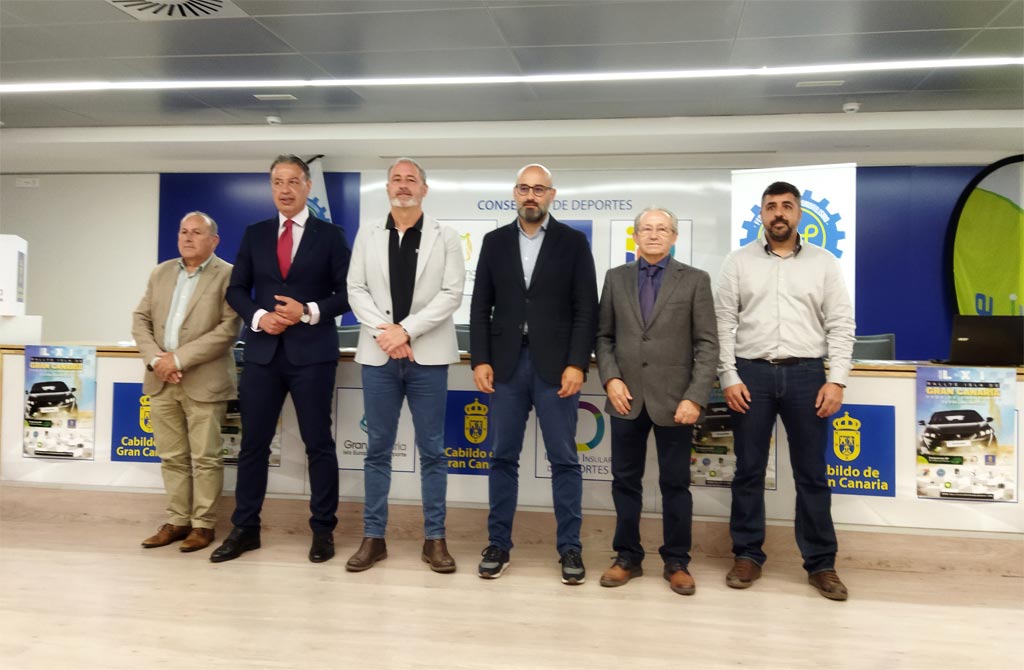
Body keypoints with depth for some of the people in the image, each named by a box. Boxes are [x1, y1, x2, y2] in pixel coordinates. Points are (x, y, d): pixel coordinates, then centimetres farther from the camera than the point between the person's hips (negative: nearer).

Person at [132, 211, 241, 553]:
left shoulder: (228, 275, -4)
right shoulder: (161, 272, 15)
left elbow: (229, 328, -13)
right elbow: (140, 319, 11)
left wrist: (179, 359, -15)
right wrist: (155, 359, -6)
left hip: (204, 382, -5)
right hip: (161, 381, 6)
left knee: (205, 458, 1)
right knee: (172, 457, 12)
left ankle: (203, 524, 13)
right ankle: (177, 520, 22)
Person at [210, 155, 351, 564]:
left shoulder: (330, 236, 2)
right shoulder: (254, 234, 12)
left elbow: (347, 293, -2)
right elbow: (237, 289, 10)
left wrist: (310, 312, -16)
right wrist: (258, 316, -8)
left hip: (312, 353, -3)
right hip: (263, 352, 3)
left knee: (318, 443, 4)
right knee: (253, 442, 8)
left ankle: (323, 530, 15)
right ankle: (245, 528, 20)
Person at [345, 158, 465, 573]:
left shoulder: (445, 237, 3)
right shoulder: (367, 236, 10)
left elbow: (451, 294, -6)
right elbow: (356, 290, 4)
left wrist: (406, 330, -14)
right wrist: (384, 332, -11)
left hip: (427, 355, -2)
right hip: (378, 355, 2)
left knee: (432, 450, 4)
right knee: (378, 449, 8)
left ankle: (434, 539, 14)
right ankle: (373, 536, 18)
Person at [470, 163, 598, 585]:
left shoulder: (573, 242, 3)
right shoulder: (495, 242, 9)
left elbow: (587, 309, -2)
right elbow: (481, 307, 7)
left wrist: (576, 364, -11)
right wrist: (480, 360, -3)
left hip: (555, 364, -2)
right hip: (506, 363, 2)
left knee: (564, 459, 4)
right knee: (503, 457, 8)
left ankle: (570, 548, 15)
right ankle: (499, 545, 19)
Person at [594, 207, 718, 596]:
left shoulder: (695, 280, 0)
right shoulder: (616, 278, 8)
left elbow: (707, 345, -4)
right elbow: (604, 336, 9)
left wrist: (695, 397, -13)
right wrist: (610, 378, -7)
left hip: (673, 400, -2)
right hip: (627, 398, 2)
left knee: (675, 484, 7)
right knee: (625, 481, 10)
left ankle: (676, 563, 22)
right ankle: (628, 557, 24)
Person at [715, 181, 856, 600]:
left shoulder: (824, 263, 7)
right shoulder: (738, 262, 6)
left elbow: (840, 325, 3)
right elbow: (724, 324, 2)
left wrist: (836, 380, -7)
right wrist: (729, 377, -6)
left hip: (806, 374, 0)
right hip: (751, 373, 0)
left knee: (811, 473, 6)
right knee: (749, 470, 6)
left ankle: (821, 564, 17)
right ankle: (747, 556, 18)